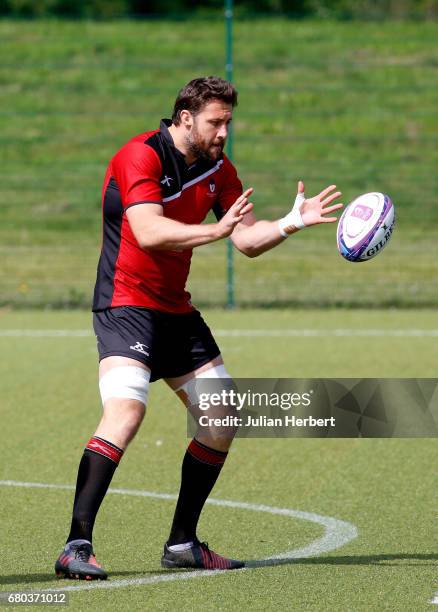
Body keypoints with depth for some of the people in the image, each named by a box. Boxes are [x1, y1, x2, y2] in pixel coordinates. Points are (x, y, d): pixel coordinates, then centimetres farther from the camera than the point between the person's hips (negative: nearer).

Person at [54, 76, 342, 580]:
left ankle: (182, 543, 18)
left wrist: (291, 223, -8)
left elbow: (248, 240, 9)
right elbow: (148, 232, -29)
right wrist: (216, 230, -39)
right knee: (126, 410, -27)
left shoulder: (218, 170, 8)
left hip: (176, 310, 9)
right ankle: (76, 548, -28)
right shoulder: (141, 156, -16)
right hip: (126, 302, -9)